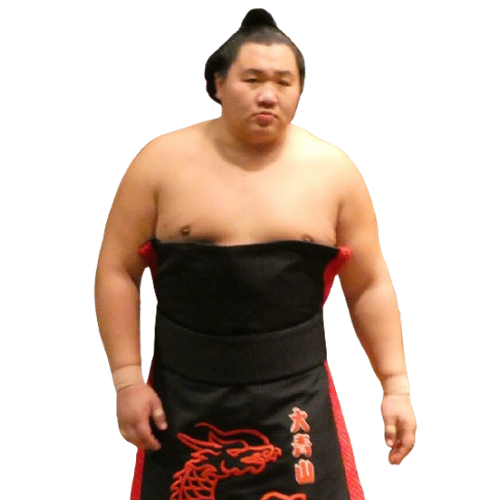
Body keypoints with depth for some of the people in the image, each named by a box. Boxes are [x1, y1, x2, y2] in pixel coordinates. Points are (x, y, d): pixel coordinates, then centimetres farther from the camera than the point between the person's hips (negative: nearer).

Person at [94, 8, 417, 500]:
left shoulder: (333, 169, 0)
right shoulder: (162, 161, -3)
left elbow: (370, 287, 5)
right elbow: (117, 271, 0)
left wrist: (396, 386, 1)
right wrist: (127, 379, -6)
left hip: (295, 397, 0)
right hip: (184, 398, 0)